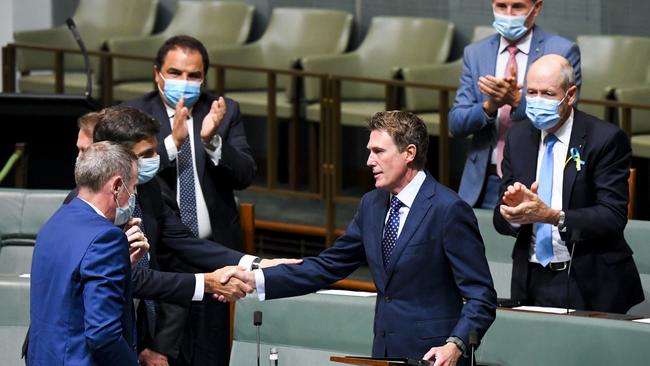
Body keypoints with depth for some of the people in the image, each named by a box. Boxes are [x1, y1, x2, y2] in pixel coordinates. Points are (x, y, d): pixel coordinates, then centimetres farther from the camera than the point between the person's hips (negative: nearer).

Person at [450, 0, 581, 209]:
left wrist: (517, 100, -25)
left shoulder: (563, 51, -3)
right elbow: (456, 125, 1)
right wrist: (489, 106, -19)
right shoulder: (475, 54, 7)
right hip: (485, 184, 3)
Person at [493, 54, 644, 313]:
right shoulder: (518, 137, 9)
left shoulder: (606, 139, -7)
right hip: (531, 282, 4)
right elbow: (501, 219, 7)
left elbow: (613, 217, -14)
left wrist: (553, 216, -27)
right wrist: (514, 210, -17)